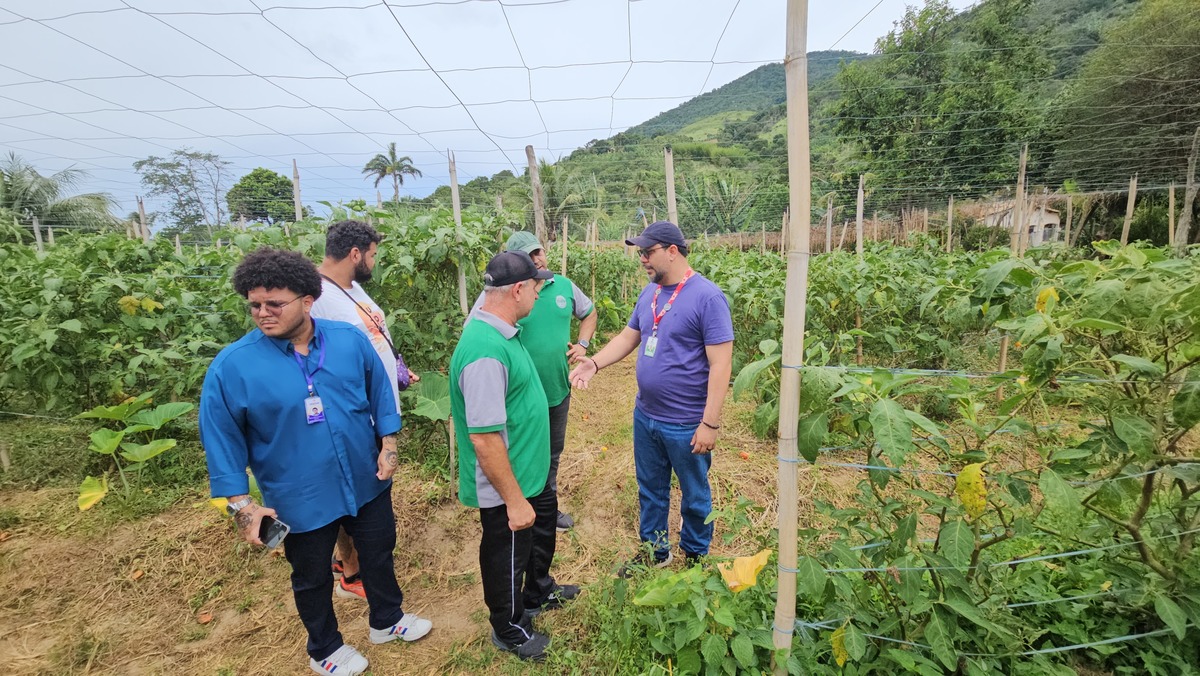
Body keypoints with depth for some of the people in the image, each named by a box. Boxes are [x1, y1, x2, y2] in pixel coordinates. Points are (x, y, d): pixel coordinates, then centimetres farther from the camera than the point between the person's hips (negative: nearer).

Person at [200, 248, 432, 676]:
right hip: (300, 499, -2)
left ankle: (386, 620, 51)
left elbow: (379, 392, 2)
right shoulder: (231, 365, -16)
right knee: (313, 578, 21)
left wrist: (388, 444, -3)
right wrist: (241, 504, -9)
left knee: (378, 554, 23)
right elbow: (221, 440, -8)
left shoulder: (349, 340, -9)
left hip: (367, 482, 3)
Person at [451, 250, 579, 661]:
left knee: (543, 526, 29)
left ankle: (538, 593, 56)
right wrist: (514, 500, -24)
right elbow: (484, 438, -32)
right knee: (508, 557, 15)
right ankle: (509, 630, 43)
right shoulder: (486, 352, -34)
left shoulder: (502, 330, -2)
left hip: (530, 472, 10)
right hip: (507, 487, -9)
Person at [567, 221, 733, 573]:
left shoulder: (707, 297, -19)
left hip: (686, 425, -7)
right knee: (650, 490, 22)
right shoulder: (649, 293, 4)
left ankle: (696, 557, 39)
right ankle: (654, 551, 44)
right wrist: (593, 362, -6)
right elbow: (628, 337, 11)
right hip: (645, 416, 7)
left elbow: (720, 364, -21)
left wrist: (710, 424, -22)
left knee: (694, 496, 16)